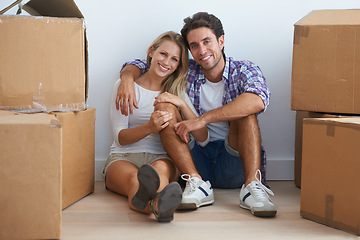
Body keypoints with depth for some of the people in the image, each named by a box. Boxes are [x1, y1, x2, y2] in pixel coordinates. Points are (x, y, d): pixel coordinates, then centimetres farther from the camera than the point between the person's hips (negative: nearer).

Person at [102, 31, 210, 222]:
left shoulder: (177, 92, 16)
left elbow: (202, 137, 5)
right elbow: (120, 138, -1)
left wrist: (182, 104, -10)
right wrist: (149, 128, -22)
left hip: (161, 158, 2)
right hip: (123, 157, -2)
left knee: (160, 167, -38)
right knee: (134, 178, -40)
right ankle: (160, 206, -76)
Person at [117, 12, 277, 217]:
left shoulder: (245, 70, -3)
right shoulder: (187, 73, 5)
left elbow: (258, 100, -27)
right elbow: (138, 66, 13)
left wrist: (203, 119, -32)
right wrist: (128, 79, -13)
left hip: (233, 164, -2)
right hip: (196, 159, 3)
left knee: (244, 112, -24)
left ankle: (252, 185, -39)